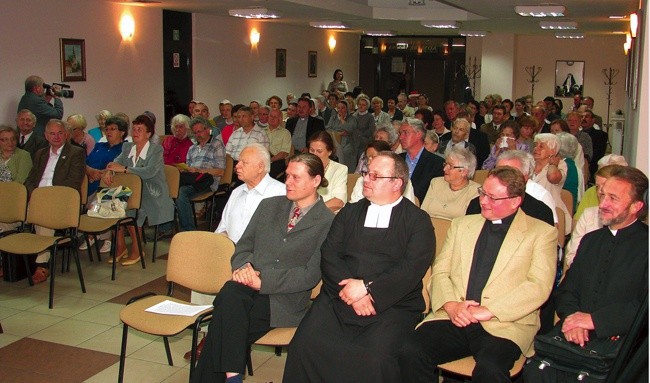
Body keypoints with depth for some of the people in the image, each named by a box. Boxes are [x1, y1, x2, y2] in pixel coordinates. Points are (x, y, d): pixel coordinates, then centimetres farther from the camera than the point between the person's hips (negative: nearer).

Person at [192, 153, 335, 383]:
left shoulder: (327, 223, 1)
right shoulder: (269, 205, 18)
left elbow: (311, 275, -6)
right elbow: (243, 246, 18)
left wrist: (263, 281, -15)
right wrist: (243, 267, -6)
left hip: (284, 299, -4)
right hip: (247, 288, 4)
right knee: (229, 294, -31)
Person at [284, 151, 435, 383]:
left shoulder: (418, 221, 7)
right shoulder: (349, 213, 18)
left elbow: (412, 268, -7)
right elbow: (329, 255, 6)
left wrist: (367, 288, -16)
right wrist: (352, 291, -10)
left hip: (392, 305, -3)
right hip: (341, 296, 3)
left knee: (375, 359, -30)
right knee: (304, 345, -23)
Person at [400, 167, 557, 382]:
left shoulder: (541, 233, 7)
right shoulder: (462, 224, 20)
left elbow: (539, 286, -4)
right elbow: (440, 271, 14)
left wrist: (489, 311, -13)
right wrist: (450, 305, -6)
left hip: (504, 325, -3)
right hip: (453, 317, 4)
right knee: (410, 352, -23)